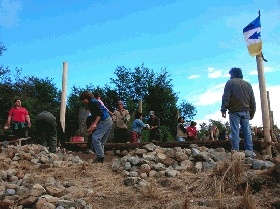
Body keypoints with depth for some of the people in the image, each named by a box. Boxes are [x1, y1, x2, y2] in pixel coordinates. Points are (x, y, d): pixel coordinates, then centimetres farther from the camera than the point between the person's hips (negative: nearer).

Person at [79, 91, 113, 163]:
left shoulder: (93, 102, -6)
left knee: (95, 137, -13)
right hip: (109, 121, 10)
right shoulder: (90, 105, 23)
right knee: (101, 141, 11)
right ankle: (101, 158, 12)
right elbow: (94, 118, 28)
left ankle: (100, 157, -13)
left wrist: (95, 124, -21)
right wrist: (90, 128, 24)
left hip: (105, 121, -10)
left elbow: (100, 113, -18)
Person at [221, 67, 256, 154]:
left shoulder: (230, 82, 3)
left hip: (235, 111, -4)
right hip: (246, 112, 4)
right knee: (247, 132, 3)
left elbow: (226, 98, -7)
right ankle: (250, 152, 1)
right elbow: (253, 100, 18)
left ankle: (235, 151, -10)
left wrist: (223, 110, -6)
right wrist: (252, 113, 21)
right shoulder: (248, 84, 18)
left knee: (235, 132, -6)